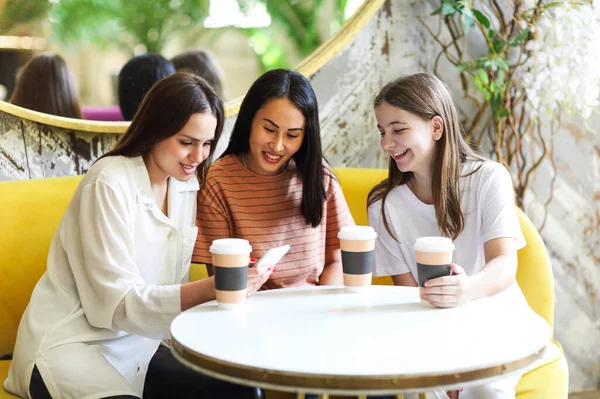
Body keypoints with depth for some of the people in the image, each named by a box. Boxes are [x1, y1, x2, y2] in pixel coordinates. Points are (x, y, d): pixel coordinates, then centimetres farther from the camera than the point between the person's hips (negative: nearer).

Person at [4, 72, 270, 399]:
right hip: (70, 346, -7)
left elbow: (172, 287, 5)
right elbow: (120, 302, -20)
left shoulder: (186, 183, 4)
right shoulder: (110, 184, -17)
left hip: (136, 344, 7)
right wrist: (209, 289, -32)